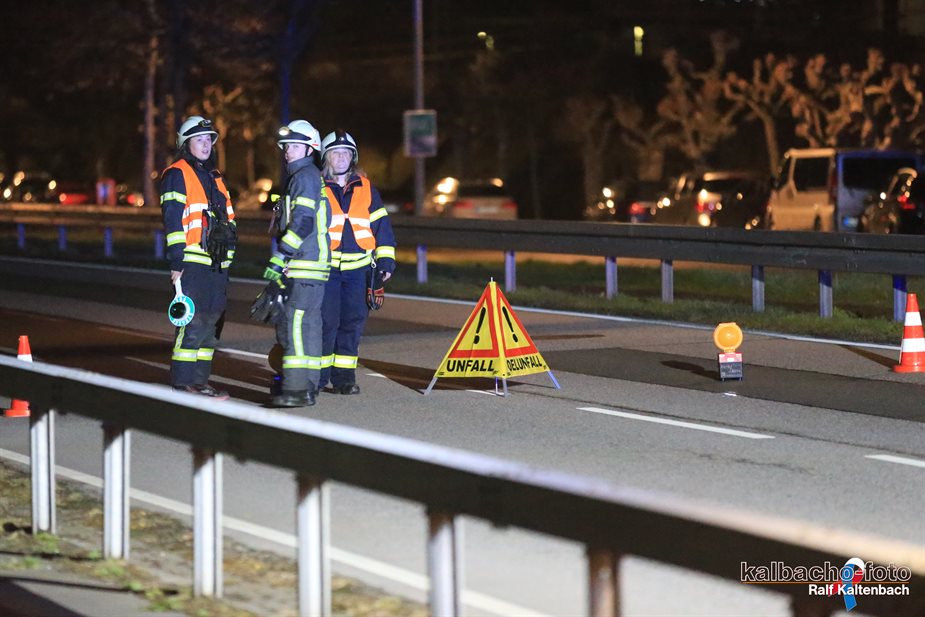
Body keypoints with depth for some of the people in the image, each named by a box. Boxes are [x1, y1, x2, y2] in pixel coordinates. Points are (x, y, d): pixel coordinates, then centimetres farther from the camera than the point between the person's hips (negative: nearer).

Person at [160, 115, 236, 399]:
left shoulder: (215, 178, 21)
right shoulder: (177, 175, -3)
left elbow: (228, 218, 27)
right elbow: (173, 220, -10)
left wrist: (228, 256, 22)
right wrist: (176, 260, -16)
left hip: (217, 264, 8)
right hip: (192, 262, -8)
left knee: (212, 323, 9)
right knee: (193, 322, -12)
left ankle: (200, 380, 15)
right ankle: (183, 383, -8)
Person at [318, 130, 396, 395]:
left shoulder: (365, 188, 11)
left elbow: (380, 224, 13)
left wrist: (386, 259, 8)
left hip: (358, 266, 3)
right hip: (325, 266, -3)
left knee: (353, 321, 2)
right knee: (326, 321, -7)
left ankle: (344, 376, 10)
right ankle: (318, 374, 5)